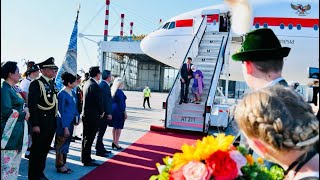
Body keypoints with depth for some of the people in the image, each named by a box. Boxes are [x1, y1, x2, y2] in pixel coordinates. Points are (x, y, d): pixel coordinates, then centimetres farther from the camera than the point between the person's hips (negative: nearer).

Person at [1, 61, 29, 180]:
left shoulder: (11, 89, 14)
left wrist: (25, 109, -2)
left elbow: (18, 106, 19)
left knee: (15, 164, 16)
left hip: (17, 132, 9)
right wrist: (23, 115, -10)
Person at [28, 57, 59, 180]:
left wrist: (55, 122, 13)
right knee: (37, 150, 4)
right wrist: (34, 124, -19)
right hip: (41, 122, -8)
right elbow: (32, 105, -16)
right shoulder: (36, 84, -11)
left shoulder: (52, 84, 13)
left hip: (52, 122, 8)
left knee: (45, 149, 16)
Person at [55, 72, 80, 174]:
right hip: (63, 123, -8)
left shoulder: (73, 93, 7)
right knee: (61, 144, 4)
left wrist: (77, 118, 2)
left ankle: (63, 163, 30)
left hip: (71, 122, 8)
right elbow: (61, 112, -15)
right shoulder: (62, 94, -15)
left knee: (66, 143, 17)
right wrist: (65, 127, -17)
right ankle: (60, 166, 17)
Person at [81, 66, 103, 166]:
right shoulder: (94, 86, -20)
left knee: (86, 137, 18)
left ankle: (84, 157, 30)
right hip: (92, 116, -9)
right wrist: (101, 112, -1)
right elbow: (99, 101, -18)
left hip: (85, 114, 9)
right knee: (89, 139, 0)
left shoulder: (87, 83, 8)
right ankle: (87, 160, 9)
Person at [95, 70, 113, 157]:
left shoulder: (101, 84, 13)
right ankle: (99, 151, 7)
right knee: (101, 131, -2)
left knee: (101, 131, 17)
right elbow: (106, 100, -21)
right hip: (104, 113, -10)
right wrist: (108, 113, -19)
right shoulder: (105, 85, -17)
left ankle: (101, 148, 29)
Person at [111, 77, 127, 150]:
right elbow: (121, 103, -17)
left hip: (113, 110, 8)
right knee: (118, 127, -1)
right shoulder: (119, 91, -15)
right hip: (119, 111, -8)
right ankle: (116, 143, 1)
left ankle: (114, 142, 22)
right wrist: (125, 112, -12)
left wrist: (110, 112, 19)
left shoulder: (112, 91, 9)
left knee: (115, 127, 15)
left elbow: (111, 101, 13)